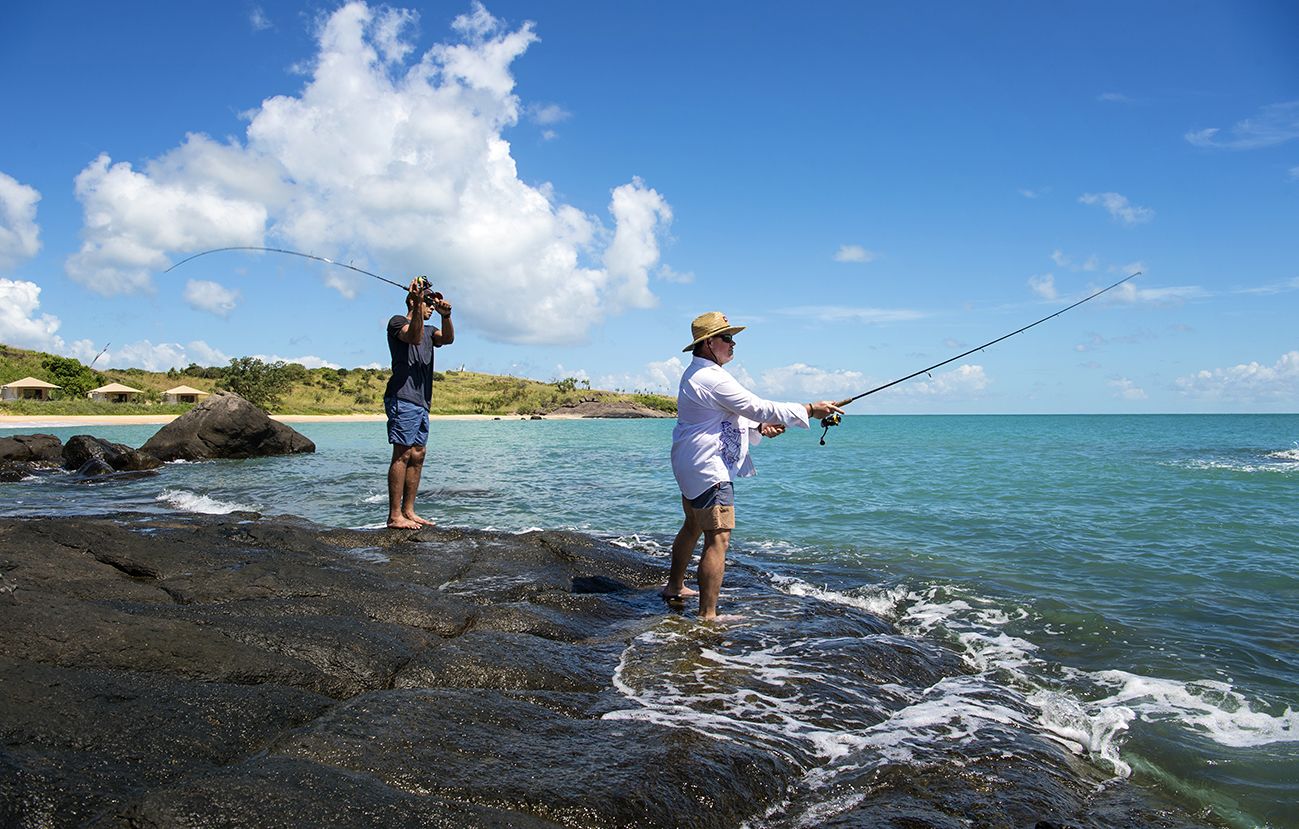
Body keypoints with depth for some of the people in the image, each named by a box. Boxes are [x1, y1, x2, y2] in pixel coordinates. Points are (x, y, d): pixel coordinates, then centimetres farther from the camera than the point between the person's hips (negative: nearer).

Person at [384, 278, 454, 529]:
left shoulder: (429, 330, 24)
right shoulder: (397, 321, 4)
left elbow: (448, 339, 2)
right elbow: (414, 337, -19)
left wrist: (446, 315, -16)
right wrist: (418, 304, -27)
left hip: (421, 402, 8)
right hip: (402, 398, -8)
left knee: (417, 456, 6)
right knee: (403, 454, -12)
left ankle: (408, 512, 9)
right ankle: (394, 516, -12)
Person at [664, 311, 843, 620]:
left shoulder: (694, 374, 17)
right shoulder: (712, 377, -18)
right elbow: (758, 407, -20)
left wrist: (758, 428, 7)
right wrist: (809, 409, -14)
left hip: (692, 467, 12)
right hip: (709, 468, -12)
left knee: (693, 526, 24)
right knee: (718, 539, -11)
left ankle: (674, 588, 39)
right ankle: (707, 615, -11)